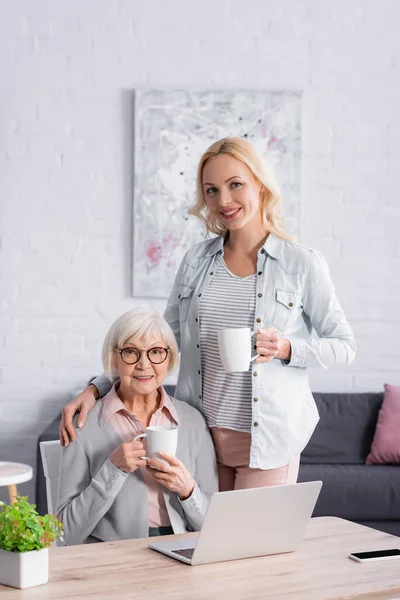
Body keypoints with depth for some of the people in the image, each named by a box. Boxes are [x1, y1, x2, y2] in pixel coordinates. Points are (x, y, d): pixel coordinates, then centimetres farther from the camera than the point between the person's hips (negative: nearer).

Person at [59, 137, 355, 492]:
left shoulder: (303, 264, -3)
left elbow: (344, 346, 2)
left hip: (267, 438, -3)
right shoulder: (196, 261, 7)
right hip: (201, 435, 3)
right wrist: (97, 388, 1)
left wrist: (286, 349, -16)